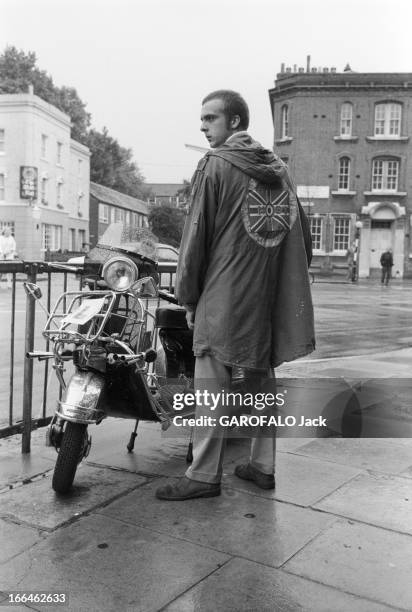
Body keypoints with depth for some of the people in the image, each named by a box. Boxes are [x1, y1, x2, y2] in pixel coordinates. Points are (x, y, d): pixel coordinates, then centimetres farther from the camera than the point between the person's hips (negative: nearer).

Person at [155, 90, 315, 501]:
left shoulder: (215, 165, -6)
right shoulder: (279, 169, 13)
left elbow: (196, 235, -8)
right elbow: (302, 235, 13)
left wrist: (188, 297, -1)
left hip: (223, 297, -6)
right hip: (271, 299, 6)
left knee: (212, 390, 1)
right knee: (263, 382, 14)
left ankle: (204, 476, 7)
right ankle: (264, 465, 23)